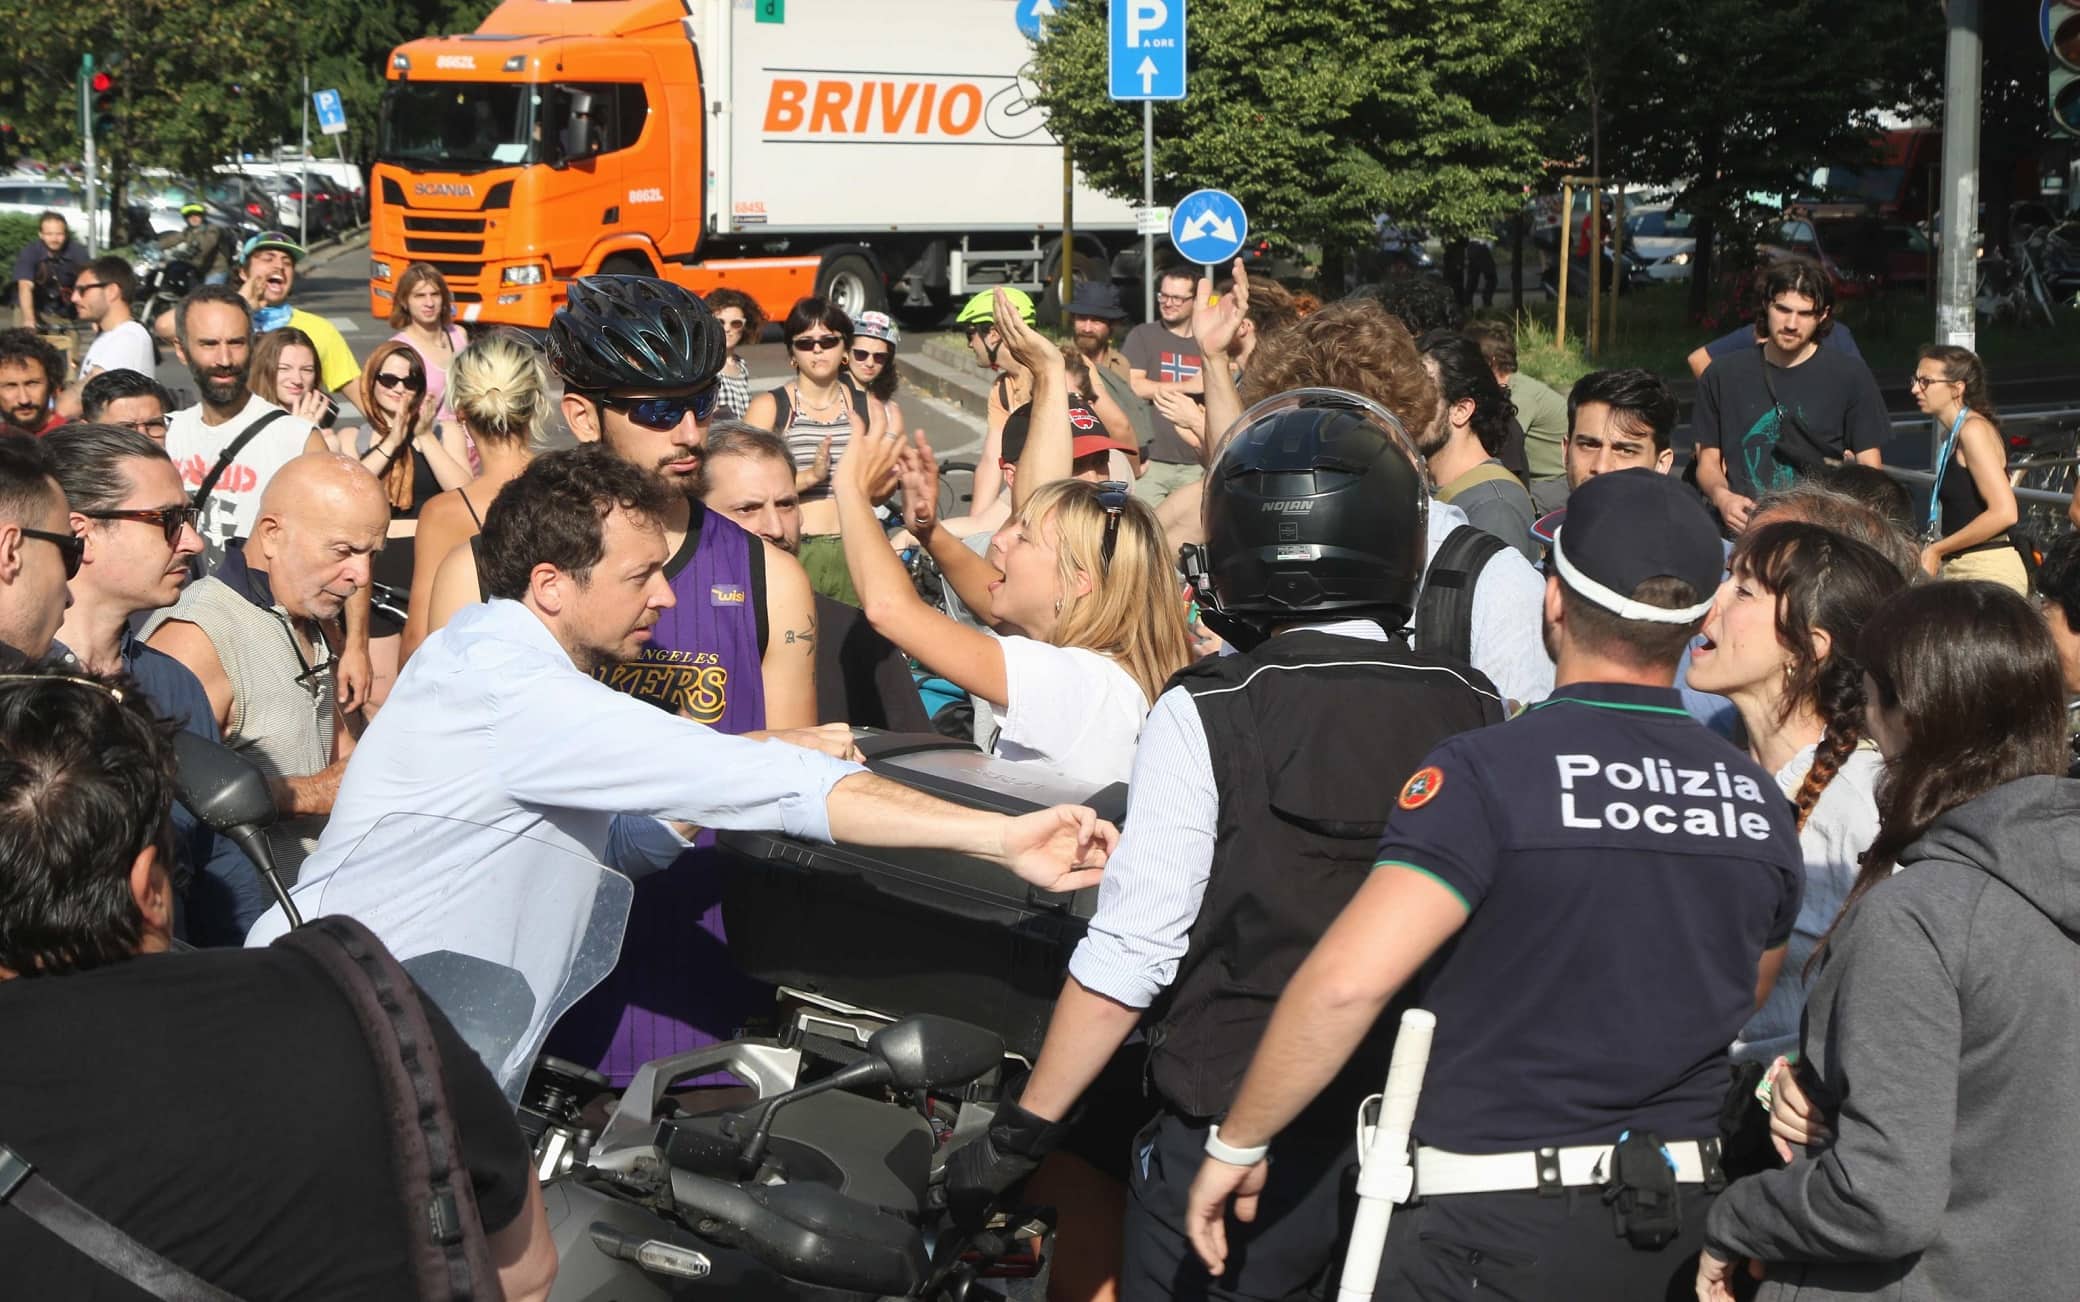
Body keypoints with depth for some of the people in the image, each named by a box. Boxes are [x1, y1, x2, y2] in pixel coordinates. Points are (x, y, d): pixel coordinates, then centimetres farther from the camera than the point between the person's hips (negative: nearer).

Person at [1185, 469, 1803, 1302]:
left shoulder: (1490, 773, -16)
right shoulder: (1759, 802, 2)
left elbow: (1346, 979, -24)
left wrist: (1238, 1145, -12)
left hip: (1496, 1228, -6)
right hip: (1681, 1224, 6)